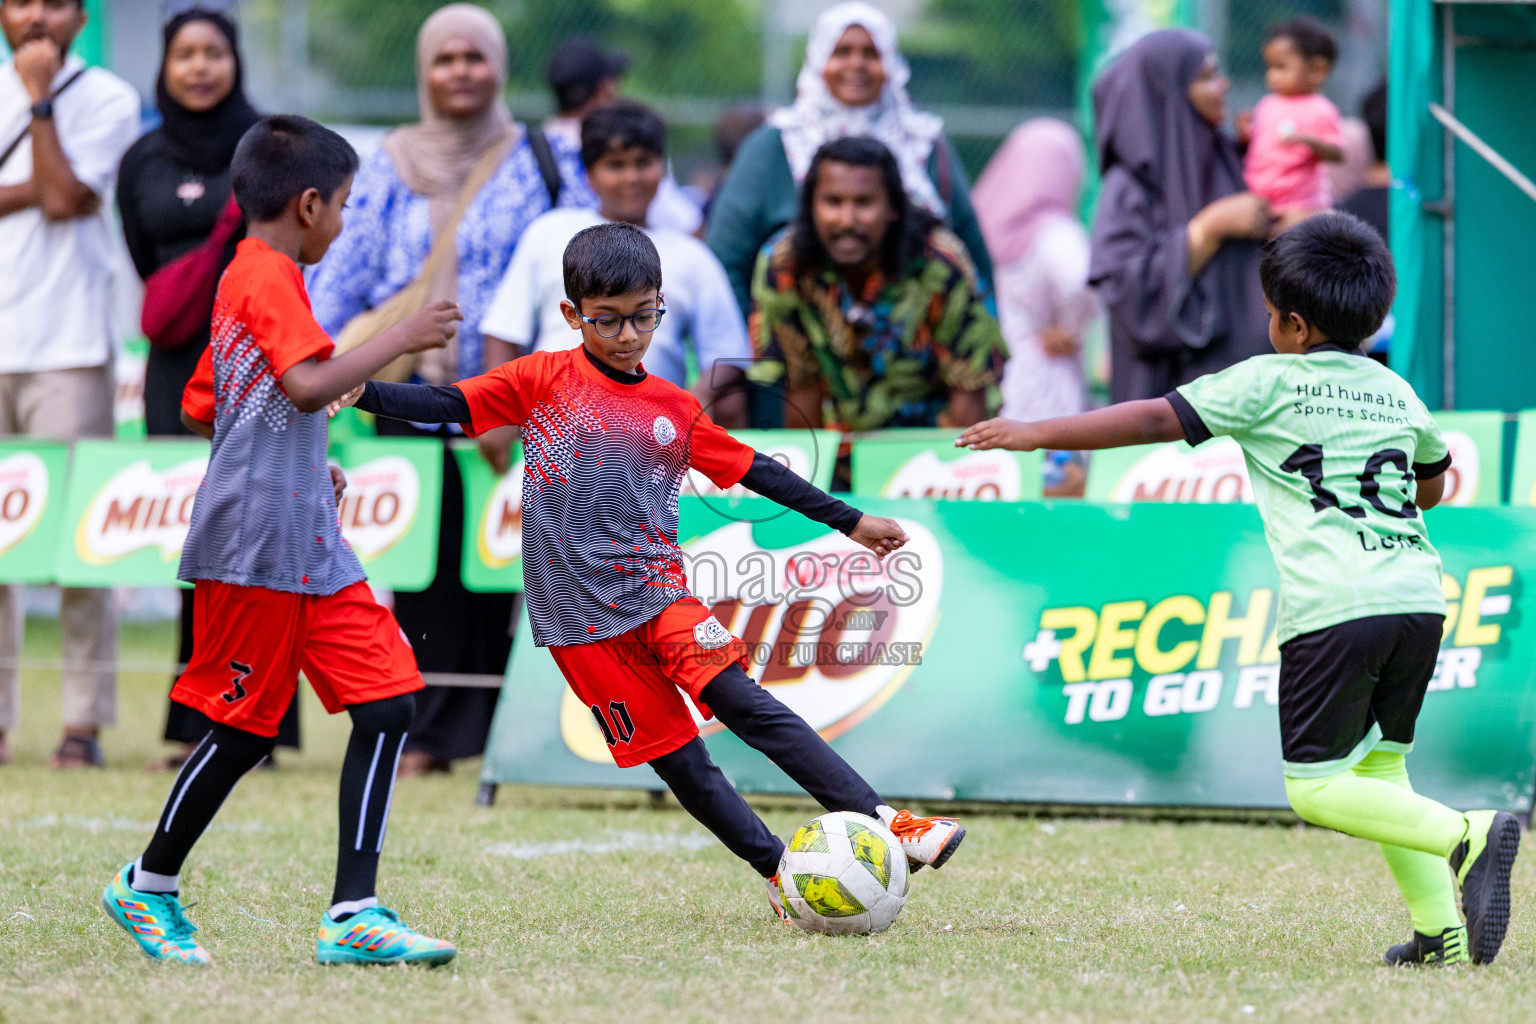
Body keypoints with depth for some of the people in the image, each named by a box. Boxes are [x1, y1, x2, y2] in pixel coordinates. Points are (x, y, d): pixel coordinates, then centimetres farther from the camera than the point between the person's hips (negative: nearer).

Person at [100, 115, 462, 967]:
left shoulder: (244, 277, 20)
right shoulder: (270, 278, -10)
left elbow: (209, 404, 27)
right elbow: (308, 385, -25)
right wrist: (402, 339, -18)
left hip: (308, 544, 10)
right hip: (256, 544, -10)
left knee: (386, 704, -2)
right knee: (244, 729, 0)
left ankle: (352, 915, -7)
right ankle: (148, 887, 19)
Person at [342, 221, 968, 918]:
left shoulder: (676, 409, 10)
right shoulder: (545, 380, 1)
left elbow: (754, 470, 18)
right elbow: (446, 407, -4)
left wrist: (849, 521, 20)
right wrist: (360, 392, -19)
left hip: (657, 593, 1)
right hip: (581, 620, -1)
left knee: (744, 704, -17)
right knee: (677, 760, -4)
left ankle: (882, 823, -21)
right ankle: (779, 874, 3)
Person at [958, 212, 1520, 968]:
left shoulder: (1270, 382, 3)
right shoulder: (1397, 394, 20)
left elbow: (1157, 419, -1)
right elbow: (1433, 481, 38)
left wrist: (1036, 434, 5)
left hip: (1333, 608, -6)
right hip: (1419, 595, 6)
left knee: (1317, 787, -4)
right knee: (1380, 767, 18)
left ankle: (1465, 836, -23)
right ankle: (1440, 929, 7)